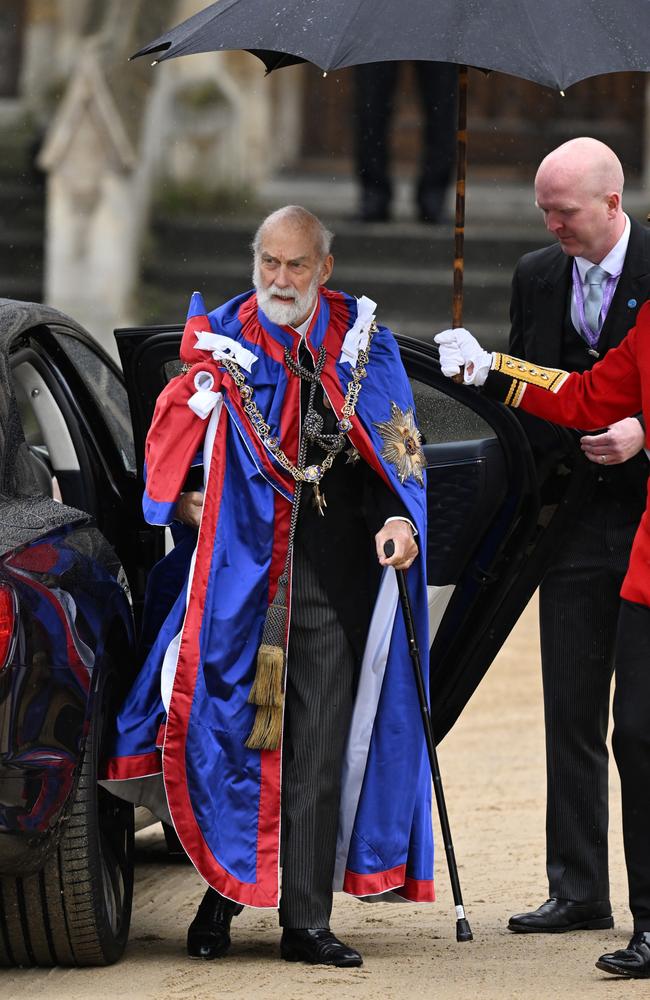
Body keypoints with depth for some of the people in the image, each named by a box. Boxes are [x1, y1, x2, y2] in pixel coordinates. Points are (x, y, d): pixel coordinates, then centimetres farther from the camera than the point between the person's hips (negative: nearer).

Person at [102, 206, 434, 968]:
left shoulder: (364, 342, 8)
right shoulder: (220, 339, 6)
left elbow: (398, 445, 8)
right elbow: (173, 440, 12)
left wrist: (400, 517, -9)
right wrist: (188, 503, -5)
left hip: (335, 578, 0)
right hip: (240, 568, 0)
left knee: (319, 748, -1)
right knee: (229, 730, -3)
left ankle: (306, 920, 3)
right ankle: (221, 891, 12)